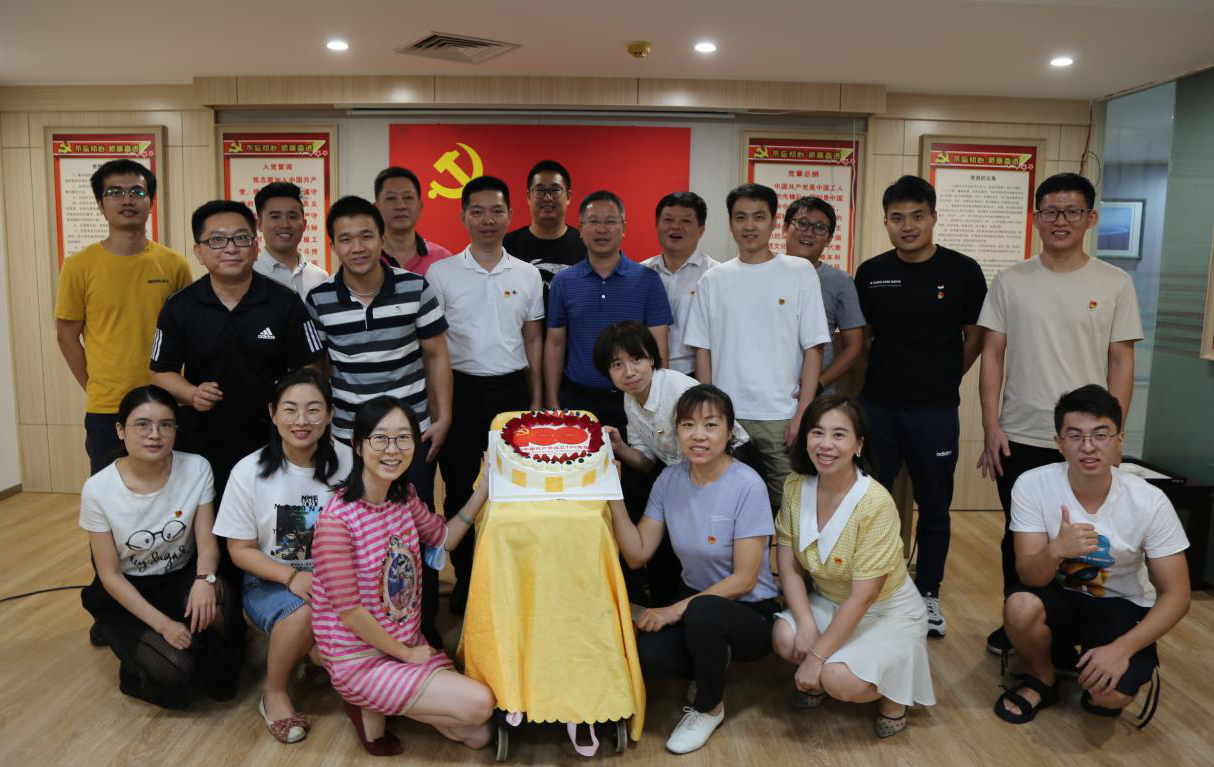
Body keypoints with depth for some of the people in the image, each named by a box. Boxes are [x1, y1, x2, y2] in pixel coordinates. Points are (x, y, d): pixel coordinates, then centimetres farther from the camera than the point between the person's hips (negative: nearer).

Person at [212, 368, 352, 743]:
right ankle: (274, 693, -3)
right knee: (303, 614, -33)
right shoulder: (249, 472, -10)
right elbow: (240, 550, -5)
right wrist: (292, 576, -20)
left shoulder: (345, 463, -9)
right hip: (270, 582, -1)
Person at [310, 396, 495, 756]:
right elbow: (349, 612, -20)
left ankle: (385, 701, 16)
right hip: (360, 659, -7)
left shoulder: (404, 496, -1)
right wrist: (405, 653, -9)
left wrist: (485, 487, 5)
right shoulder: (337, 519, -24)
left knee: (477, 736, 2)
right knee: (479, 703, -18)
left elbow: (444, 537, 16)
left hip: (409, 642, 7)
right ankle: (372, 707, 2)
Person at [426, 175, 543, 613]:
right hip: (461, 389, -1)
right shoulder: (440, 274, -1)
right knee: (460, 488, 7)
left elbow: (533, 340, 11)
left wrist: (536, 400, 8)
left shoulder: (528, 275, 6)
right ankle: (465, 578, 22)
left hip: (512, 388, 2)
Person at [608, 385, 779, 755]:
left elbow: (744, 580, -17)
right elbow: (637, 554, -4)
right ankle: (714, 664, 9)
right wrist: (613, 495, -14)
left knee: (702, 612, -38)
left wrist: (676, 610, -20)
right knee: (640, 653, -26)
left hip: (748, 612, -4)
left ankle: (708, 707, -6)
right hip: (696, 598, 4)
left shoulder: (747, 486, -18)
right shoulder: (670, 479, -3)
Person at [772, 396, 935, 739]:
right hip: (828, 602, 4)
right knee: (785, 637, -26)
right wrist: (807, 625, -21)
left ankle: (892, 691, 7)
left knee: (839, 681, -28)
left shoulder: (876, 503, -27)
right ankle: (817, 679, 10)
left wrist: (817, 656, -22)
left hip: (887, 612, -4)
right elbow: (788, 566, -7)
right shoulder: (795, 487, -12)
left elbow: (863, 596, -24)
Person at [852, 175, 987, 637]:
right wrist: (885, 375, 6)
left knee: (934, 508, 10)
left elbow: (976, 337, 5)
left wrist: (942, 379, 5)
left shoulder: (962, 271, -4)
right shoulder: (871, 273, 2)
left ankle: (928, 594, 26)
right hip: (876, 407, 2)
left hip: (936, 411, -1)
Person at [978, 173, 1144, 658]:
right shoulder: (1010, 282, 2)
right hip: (1019, 437, 1)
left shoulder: (1114, 284, 1)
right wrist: (991, 428, -4)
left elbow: (1122, 363, 1)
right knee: (1018, 539, 13)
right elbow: (992, 356, 2)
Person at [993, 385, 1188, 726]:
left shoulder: (1150, 502, -20)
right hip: (1059, 595, 1)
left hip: (1122, 607, 0)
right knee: (1019, 607, -33)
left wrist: (1122, 648, -28)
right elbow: (1030, 578, -22)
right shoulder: (1032, 485, -21)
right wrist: (1055, 550, -45)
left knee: (1109, 693, -26)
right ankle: (1042, 680, 0)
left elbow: (1175, 595, -14)